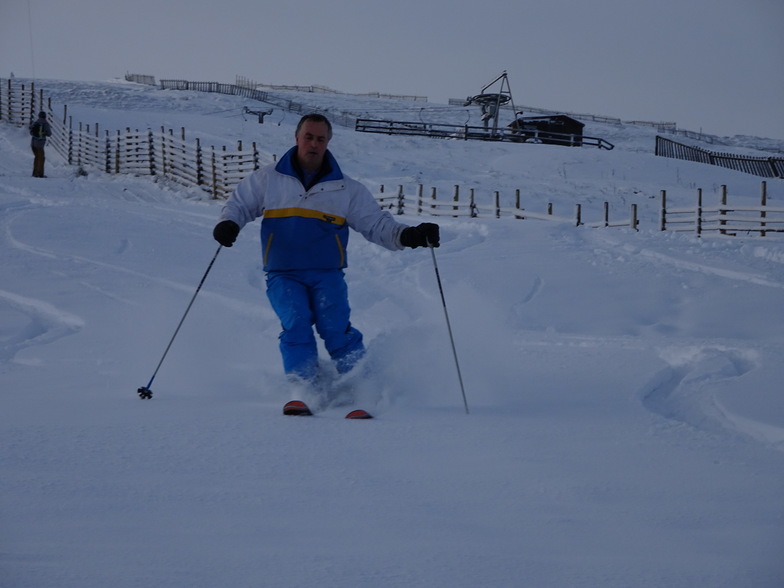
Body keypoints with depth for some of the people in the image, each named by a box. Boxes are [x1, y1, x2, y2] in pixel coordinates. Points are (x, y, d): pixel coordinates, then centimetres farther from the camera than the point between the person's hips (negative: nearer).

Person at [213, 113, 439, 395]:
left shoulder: (347, 189, 13)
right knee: (296, 325, -23)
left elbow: (377, 224, 12)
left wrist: (408, 236, -7)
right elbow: (239, 204, 19)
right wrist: (228, 224, -4)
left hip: (327, 274, 0)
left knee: (336, 328, -19)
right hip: (284, 275, 0)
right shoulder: (269, 179, 11)